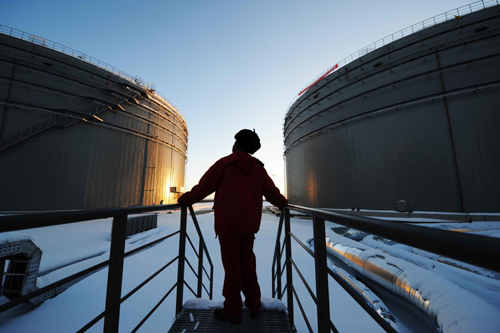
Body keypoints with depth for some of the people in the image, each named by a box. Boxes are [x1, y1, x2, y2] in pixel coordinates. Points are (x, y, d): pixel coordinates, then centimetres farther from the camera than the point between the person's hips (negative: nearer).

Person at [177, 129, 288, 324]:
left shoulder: (224, 164, -7)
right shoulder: (257, 167, 5)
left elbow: (203, 186, -5)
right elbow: (271, 191, 12)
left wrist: (185, 199, 9)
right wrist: (282, 203, 30)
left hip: (228, 222, -4)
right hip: (249, 223, 5)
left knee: (232, 266, 6)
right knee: (247, 264, 17)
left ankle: (233, 311, 20)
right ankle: (253, 305, 29)